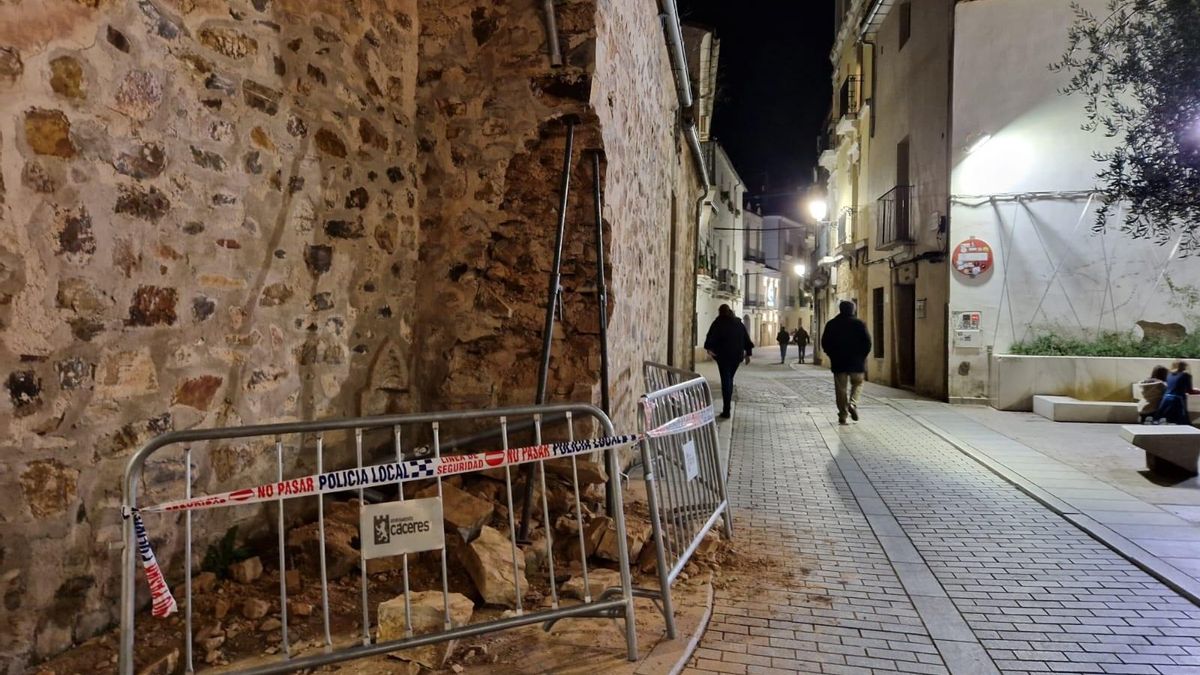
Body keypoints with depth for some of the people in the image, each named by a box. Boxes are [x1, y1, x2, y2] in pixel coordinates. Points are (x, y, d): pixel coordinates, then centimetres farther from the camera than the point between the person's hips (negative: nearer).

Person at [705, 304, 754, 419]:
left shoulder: (718, 322, -2)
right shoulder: (739, 323, 13)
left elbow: (711, 336, -17)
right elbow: (746, 339, 13)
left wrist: (708, 348, -25)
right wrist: (748, 353, 15)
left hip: (723, 355, -4)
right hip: (737, 355, 4)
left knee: (725, 380, -4)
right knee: (730, 379, 17)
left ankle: (726, 411, -11)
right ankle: (727, 408, 20)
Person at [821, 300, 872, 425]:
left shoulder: (831, 324, 2)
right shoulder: (859, 324, -4)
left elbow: (825, 343, 3)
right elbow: (867, 342, -6)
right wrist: (862, 356, 6)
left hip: (838, 363, 2)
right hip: (856, 362, -1)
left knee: (841, 389, 6)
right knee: (857, 384, 16)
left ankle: (842, 415, 5)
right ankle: (853, 403, -8)